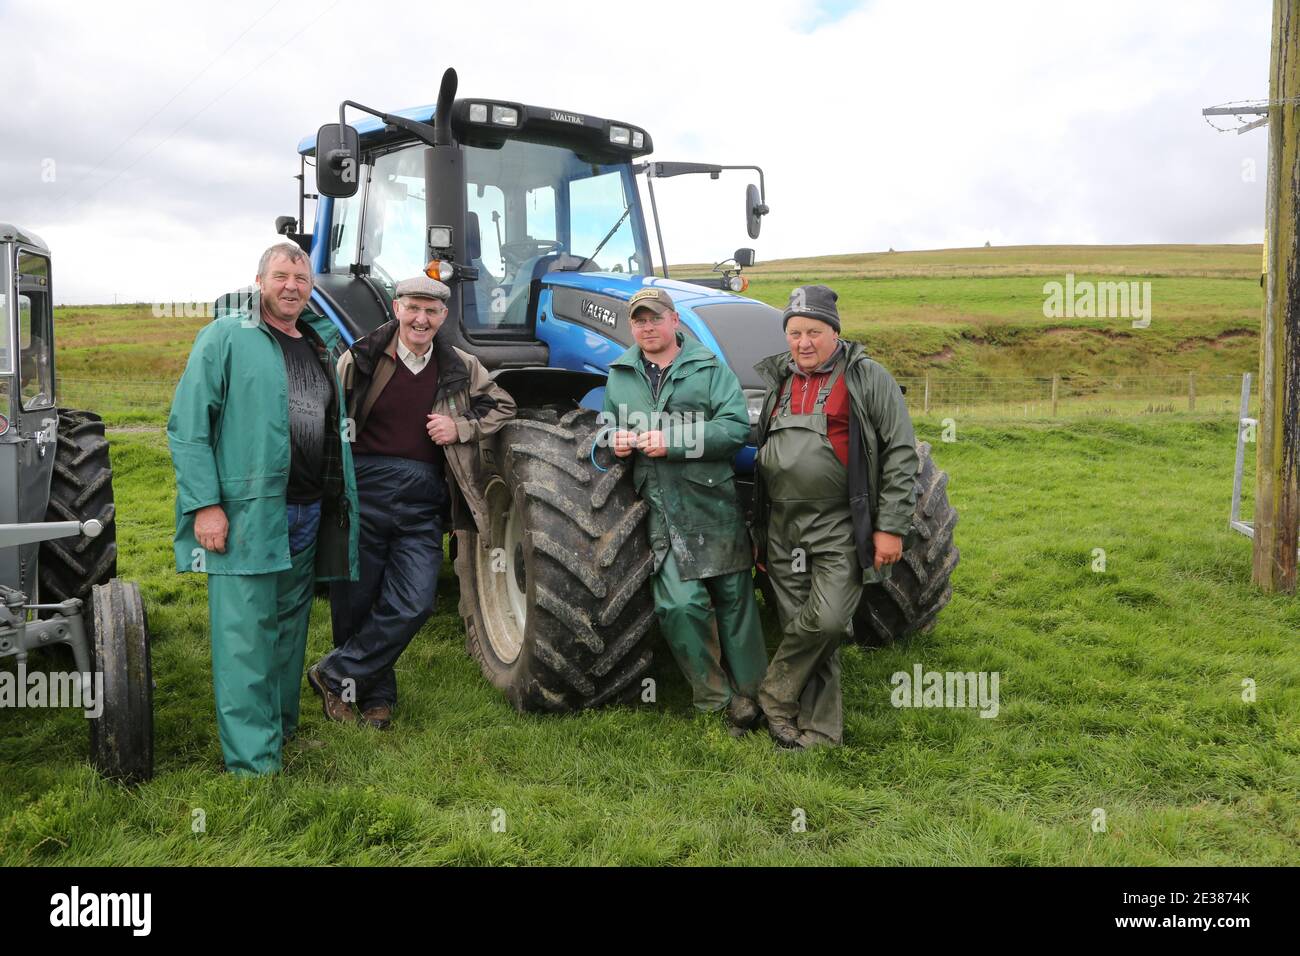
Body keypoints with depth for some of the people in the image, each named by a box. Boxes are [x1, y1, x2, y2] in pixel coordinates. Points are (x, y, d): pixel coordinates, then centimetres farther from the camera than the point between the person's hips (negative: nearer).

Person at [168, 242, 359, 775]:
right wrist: (205, 504, -16)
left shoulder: (323, 345, 15)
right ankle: (253, 762, 1)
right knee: (246, 636, -5)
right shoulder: (225, 337, -3)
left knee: (290, 627, 17)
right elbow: (186, 426, -8)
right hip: (245, 513, -6)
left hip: (310, 512, 6)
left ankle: (280, 725, 33)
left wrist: (339, 502, 15)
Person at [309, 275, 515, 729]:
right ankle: (375, 696, 25)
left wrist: (461, 427, 0)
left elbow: (502, 405, 18)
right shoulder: (361, 359, -1)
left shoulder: (460, 368, 6)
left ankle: (337, 674, 11)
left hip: (422, 504, 2)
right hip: (364, 491, -1)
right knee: (356, 602, 6)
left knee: (413, 603, -8)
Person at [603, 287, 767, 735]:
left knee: (734, 600, 5)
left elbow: (736, 426, -10)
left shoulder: (710, 368, 2)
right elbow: (608, 427, 25)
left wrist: (674, 440, -19)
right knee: (679, 605, -9)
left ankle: (749, 694, 22)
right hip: (659, 510, 2)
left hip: (714, 503, -2)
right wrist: (615, 441, 0)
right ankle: (718, 699, 8)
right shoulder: (619, 375, 14)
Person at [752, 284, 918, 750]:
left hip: (840, 528, -5)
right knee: (800, 628, 7)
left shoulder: (868, 379, -2)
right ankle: (819, 730, 18)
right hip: (782, 528, 5)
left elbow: (900, 453, -5)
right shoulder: (776, 382, 14)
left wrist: (891, 527, -11)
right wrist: (757, 529, 18)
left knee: (827, 621, -18)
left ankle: (777, 695, 6)